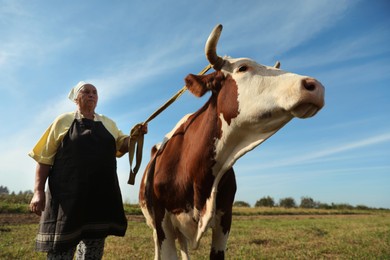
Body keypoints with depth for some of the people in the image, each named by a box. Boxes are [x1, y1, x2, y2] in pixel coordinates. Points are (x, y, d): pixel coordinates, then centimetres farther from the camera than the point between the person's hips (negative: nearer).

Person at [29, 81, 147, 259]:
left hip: (101, 195, 4)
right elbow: (44, 158, 2)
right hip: (67, 193, -3)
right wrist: (38, 191, -7)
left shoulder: (109, 124, 15)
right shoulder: (64, 121, 5)